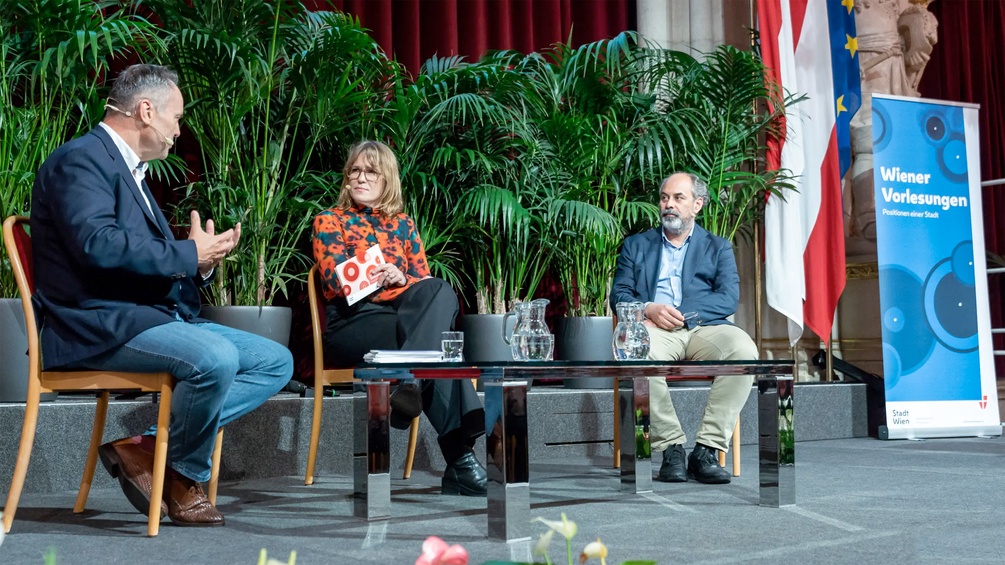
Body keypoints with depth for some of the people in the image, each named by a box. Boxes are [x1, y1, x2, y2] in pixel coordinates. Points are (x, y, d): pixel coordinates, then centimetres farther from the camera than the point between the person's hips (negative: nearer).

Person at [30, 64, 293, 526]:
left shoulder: (129, 169, 24)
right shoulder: (80, 160, -7)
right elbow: (98, 244, -25)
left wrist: (201, 264, 2)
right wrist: (189, 254, -16)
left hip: (155, 316, 10)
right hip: (98, 326, -10)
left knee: (276, 362, 0)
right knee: (215, 358, -34)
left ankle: (144, 447, -8)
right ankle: (184, 478, -6)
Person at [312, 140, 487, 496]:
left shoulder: (403, 226, 26)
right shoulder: (330, 222, 16)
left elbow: (425, 280, 14)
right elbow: (338, 282, -1)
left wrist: (400, 279, -10)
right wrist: (376, 279, -18)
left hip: (409, 316, 3)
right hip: (352, 325, -3)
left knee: (440, 291, -35)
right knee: (437, 341, -34)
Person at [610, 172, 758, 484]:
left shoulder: (718, 247, 20)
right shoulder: (636, 245, 23)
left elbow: (729, 298, 4)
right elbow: (619, 294, 12)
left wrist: (681, 314, -11)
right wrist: (648, 309, -11)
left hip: (703, 329, 1)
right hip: (655, 329, 0)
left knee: (744, 350, -33)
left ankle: (707, 449, -27)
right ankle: (671, 447, -26)